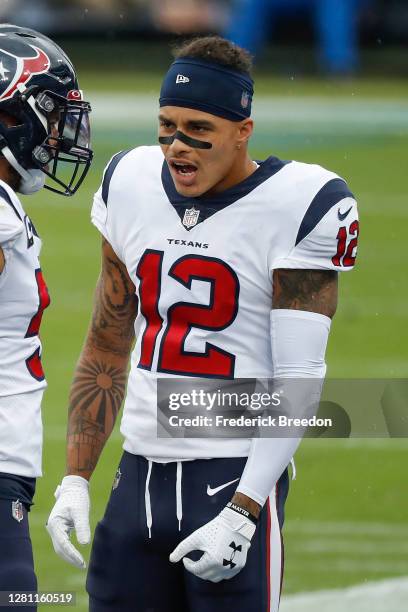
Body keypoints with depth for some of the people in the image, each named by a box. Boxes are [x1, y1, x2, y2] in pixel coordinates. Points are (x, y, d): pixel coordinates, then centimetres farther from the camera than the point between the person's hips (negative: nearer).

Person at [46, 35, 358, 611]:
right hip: (140, 474, 5)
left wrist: (241, 515, -20)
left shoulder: (297, 207, -10)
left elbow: (298, 379, -13)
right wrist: (75, 480, 9)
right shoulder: (133, 185, 8)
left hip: (235, 478, -5)